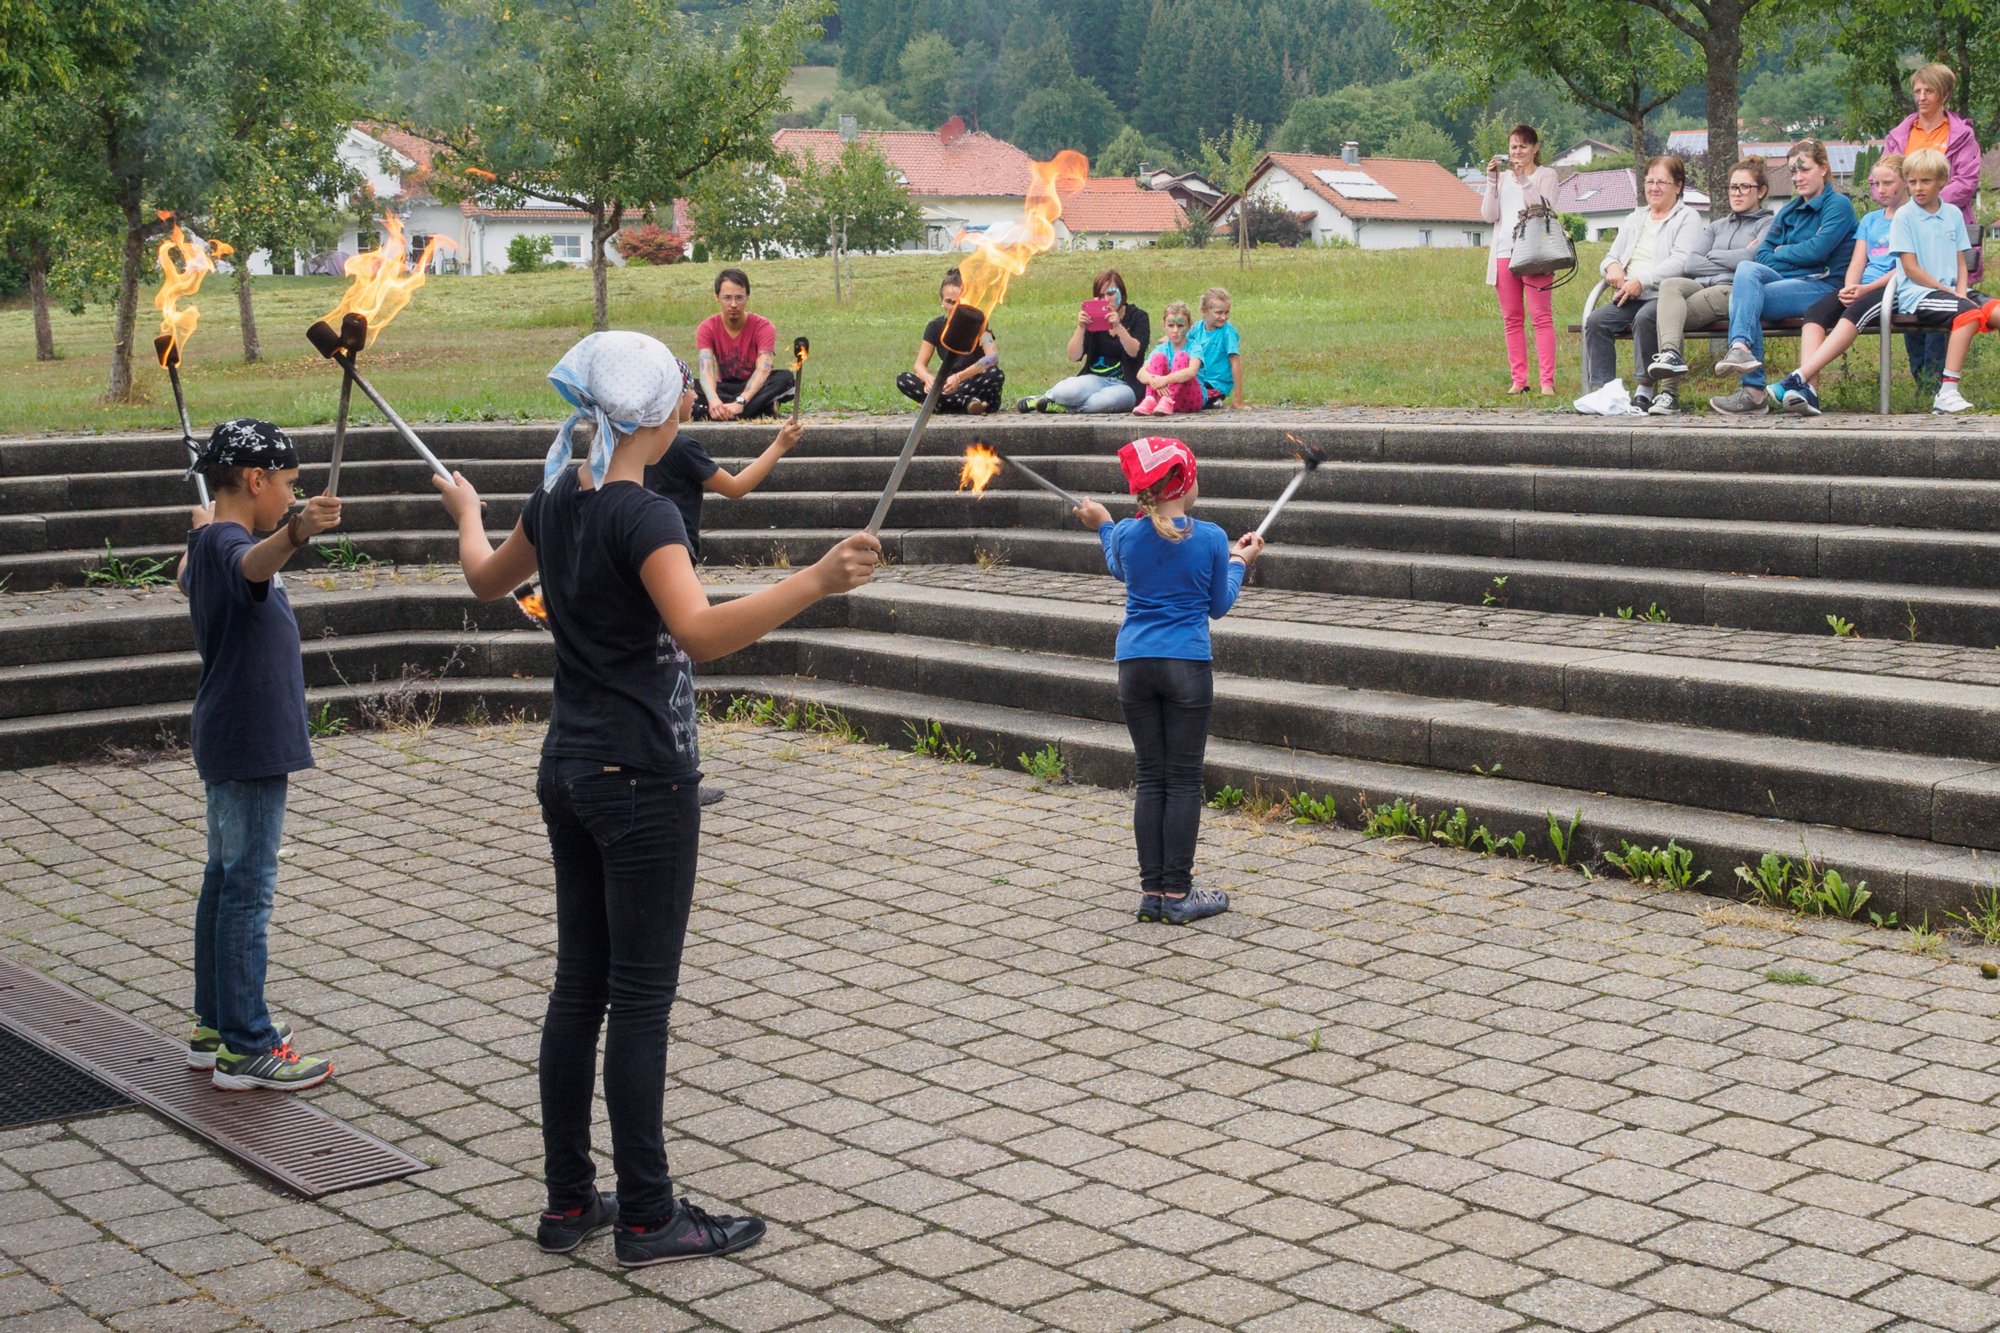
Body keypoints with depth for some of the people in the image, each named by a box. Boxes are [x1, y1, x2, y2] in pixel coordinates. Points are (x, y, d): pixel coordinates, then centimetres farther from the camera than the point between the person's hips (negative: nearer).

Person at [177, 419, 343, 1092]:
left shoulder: (208, 542, 12)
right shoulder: (228, 544, -18)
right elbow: (253, 563, -45)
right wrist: (297, 532, -65)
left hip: (229, 741, 11)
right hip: (250, 742, -11)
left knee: (225, 879, 16)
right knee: (249, 889, -7)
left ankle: (214, 1025, 26)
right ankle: (245, 1049, -3)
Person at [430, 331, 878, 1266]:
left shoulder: (557, 500, 7)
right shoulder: (644, 516, -18)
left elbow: (485, 578, 27)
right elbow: (701, 631, -34)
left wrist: (465, 511, 47)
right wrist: (816, 582, -42)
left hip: (569, 772, 8)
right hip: (642, 780, -8)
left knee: (579, 986, 13)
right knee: (641, 996, -1)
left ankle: (569, 1201, 20)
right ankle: (646, 1218, 7)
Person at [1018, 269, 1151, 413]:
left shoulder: (1138, 317, 3)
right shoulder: (1092, 319, 8)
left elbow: (1135, 352, -13)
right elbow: (1073, 356, -1)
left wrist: (1118, 326, -26)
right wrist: (1081, 328, -15)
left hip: (1126, 384, -1)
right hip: (1096, 379, 1)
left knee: (1112, 399, -39)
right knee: (1069, 391, -33)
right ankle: (1045, 398, 1)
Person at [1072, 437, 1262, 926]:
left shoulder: (1126, 534, 0)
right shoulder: (1209, 538, -6)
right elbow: (1218, 605, 6)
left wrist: (1102, 525, 39)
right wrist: (1238, 561, 22)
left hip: (1135, 664, 3)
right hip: (1187, 666, -3)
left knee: (1150, 780, 9)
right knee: (1183, 781, 2)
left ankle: (1151, 892, 10)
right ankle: (1178, 895, 3)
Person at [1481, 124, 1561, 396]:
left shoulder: (1546, 175, 6)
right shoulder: (1502, 177, 16)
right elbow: (1489, 215, 5)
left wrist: (1523, 180, -14)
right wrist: (1491, 180, -4)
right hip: (1504, 252, 4)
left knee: (1541, 317, -9)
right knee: (1511, 319, 4)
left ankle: (1547, 381, -12)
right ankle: (1519, 380, 7)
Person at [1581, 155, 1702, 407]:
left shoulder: (1687, 218, 7)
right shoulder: (1634, 219, 28)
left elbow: (1680, 262, -9)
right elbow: (1610, 257, 24)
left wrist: (1642, 281, -19)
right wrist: (1612, 266, -3)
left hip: (1664, 297, -6)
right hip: (1630, 299, 6)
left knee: (1645, 318, -37)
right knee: (1596, 321, -23)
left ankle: (1644, 391, -33)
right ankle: (1601, 389, -26)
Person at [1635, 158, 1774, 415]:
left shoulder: (1768, 224, 14)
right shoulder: (1716, 227, 30)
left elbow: (1751, 259, -6)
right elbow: (1691, 264, 12)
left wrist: (1714, 255, 8)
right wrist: (1735, 261, 3)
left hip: (1734, 292, -5)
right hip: (1700, 287, 5)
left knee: (1664, 314, -29)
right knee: (1670, 285, -29)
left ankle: (1669, 392, -38)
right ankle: (1670, 353, -43)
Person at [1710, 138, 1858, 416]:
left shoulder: (1838, 204, 3)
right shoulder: (1789, 210, 25)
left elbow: (1816, 250, -11)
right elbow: (1763, 252, 15)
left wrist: (1780, 253, 4)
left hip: (1821, 286, -6)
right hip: (1785, 282, 6)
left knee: (1742, 296, -28)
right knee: (1747, 268, -28)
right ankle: (1741, 349, -43)